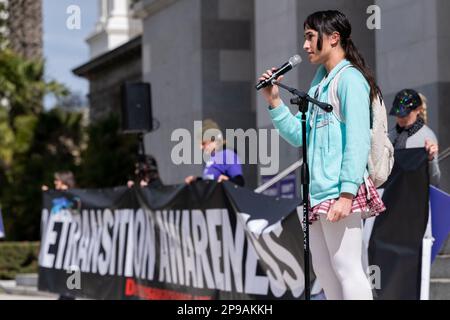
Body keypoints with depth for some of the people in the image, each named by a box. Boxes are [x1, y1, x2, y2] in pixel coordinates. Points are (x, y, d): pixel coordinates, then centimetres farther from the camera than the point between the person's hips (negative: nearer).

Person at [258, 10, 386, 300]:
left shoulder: (350, 78, -8)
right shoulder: (321, 83, 19)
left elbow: (358, 141, -15)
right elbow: (299, 136, 19)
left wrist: (347, 193, -22)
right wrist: (274, 101, 8)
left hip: (338, 192, -9)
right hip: (319, 192, 9)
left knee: (346, 267, -9)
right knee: (323, 269, 10)